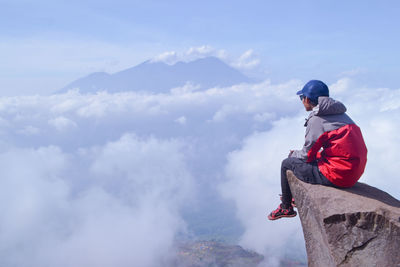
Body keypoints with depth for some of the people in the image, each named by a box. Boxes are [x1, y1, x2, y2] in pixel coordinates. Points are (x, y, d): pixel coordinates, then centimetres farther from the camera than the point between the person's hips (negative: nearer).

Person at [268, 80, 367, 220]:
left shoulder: (316, 119, -14)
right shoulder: (342, 114, 12)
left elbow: (307, 155, -9)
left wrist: (295, 154, 15)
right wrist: (299, 153, 21)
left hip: (336, 175, -9)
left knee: (287, 164, 8)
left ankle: (286, 207, 26)